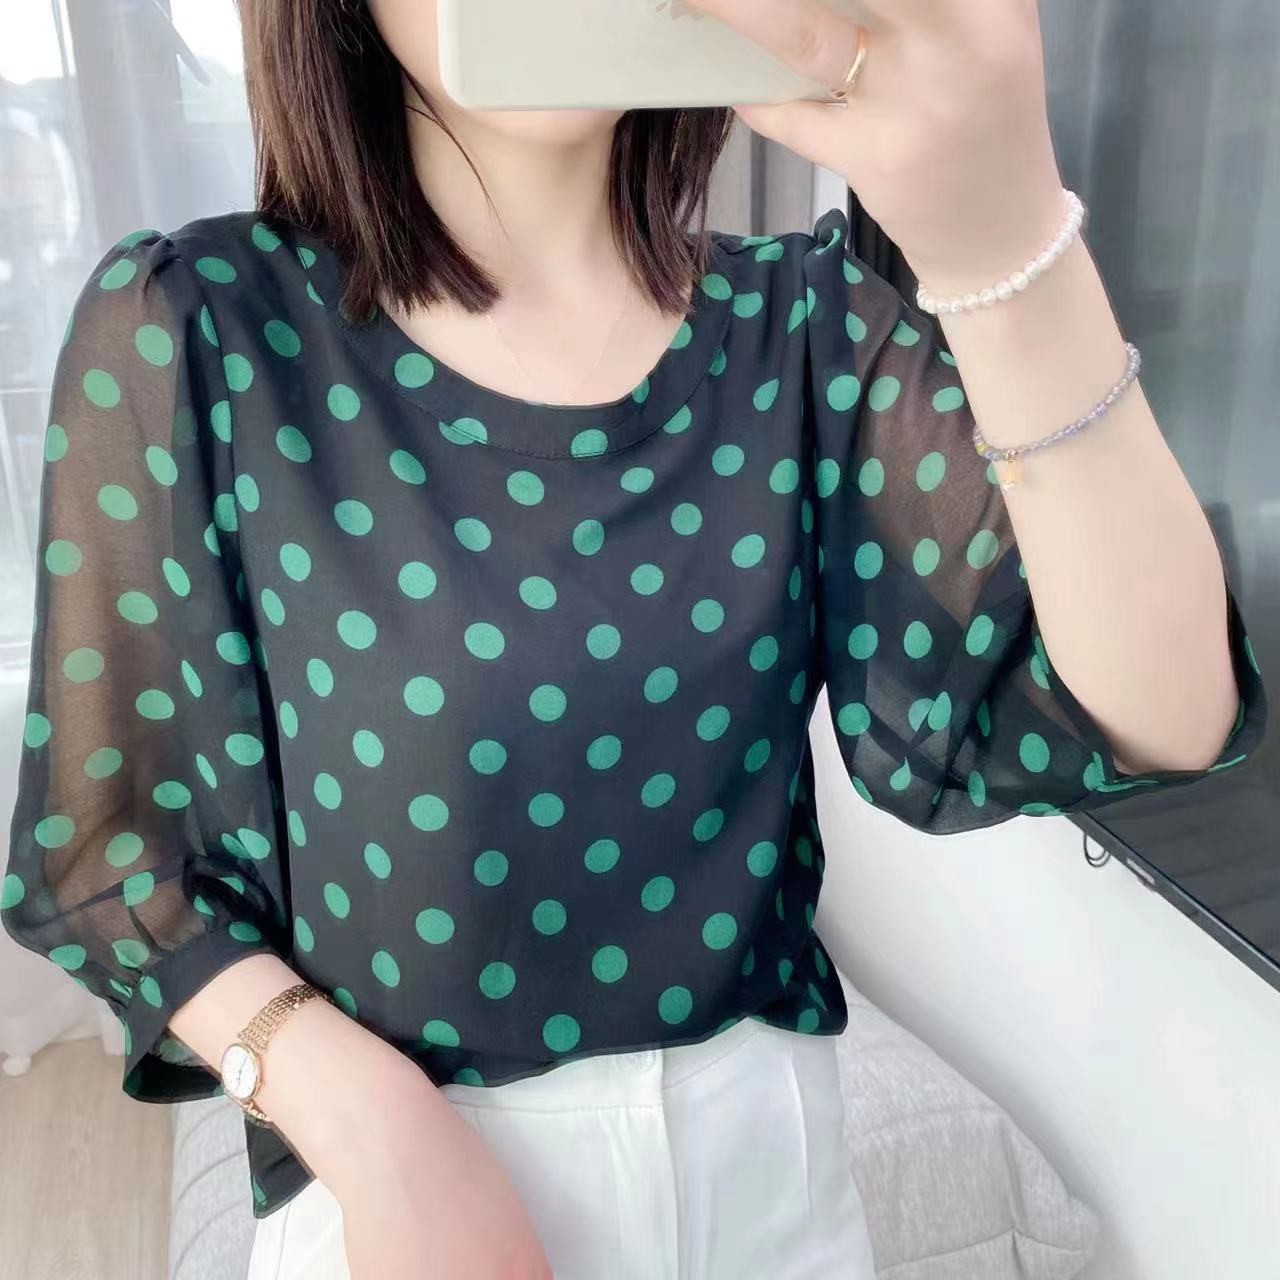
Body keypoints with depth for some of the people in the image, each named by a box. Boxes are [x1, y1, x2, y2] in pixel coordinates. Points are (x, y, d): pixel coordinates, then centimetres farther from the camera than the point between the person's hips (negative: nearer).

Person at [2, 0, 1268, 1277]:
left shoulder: (805, 323, -7)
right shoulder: (192, 326, -11)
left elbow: (1153, 718, -18)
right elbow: (112, 831, -6)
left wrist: (1003, 235, -32)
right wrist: (371, 1131, -20)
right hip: (386, 1158, -2)